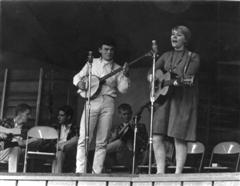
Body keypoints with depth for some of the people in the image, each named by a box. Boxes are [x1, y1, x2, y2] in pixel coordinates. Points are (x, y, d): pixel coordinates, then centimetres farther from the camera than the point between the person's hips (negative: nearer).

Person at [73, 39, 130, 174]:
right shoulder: (92, 63, 16)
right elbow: (77, 76, 19)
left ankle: (97, 173, 1)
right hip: (92, 100, -1)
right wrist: (79, 83, -2)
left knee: (102, 142, -1)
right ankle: (80, 171, -11)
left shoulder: (117, 69, 13)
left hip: (108, 103, 1)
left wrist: (125, 75, -12)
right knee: (84, 139, -10)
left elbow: (123, 89, 3)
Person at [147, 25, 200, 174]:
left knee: (179, 139, -7)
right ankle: (160, 173, 6)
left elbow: (188, 78, -12)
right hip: (165, 100, 5)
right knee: (157, 138, -2)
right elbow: (152, 72, 13)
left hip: (183, 101, -5)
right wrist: (152, 77, -8)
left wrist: (176, 81, -27)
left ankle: (178, 174, -3)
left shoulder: (193, 58, 1)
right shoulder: (166, 56, 16)